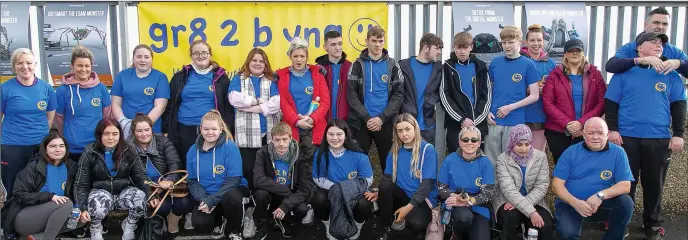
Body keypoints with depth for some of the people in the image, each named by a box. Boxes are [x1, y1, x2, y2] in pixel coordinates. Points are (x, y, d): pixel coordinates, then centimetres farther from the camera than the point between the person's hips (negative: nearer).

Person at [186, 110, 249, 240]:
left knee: (231, 197, -38)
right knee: (199, 224, -24)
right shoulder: (193, 151, 2)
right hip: (205, 195, 3)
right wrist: (203, 199, -15)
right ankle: (219, 222, 14)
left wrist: (212, 200, -25)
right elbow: (192, 181, 5)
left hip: (231, 190, -3)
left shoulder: (230, 147, -13)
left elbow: (234, 179, -17)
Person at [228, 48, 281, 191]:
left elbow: (277, 103, -6)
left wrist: (251, 107, -10)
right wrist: (259, 101, -6)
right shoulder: (238, 79, 11)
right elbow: (234, 99, -9)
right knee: (247, 169, -2)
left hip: (268, 134, 1)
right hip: (246, 135, -1)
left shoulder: (272, 81, 12)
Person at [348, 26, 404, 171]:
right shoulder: (358, 65, 3)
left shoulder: (392, 65, 6)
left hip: (386, 123, 1)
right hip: (360, 123, -1)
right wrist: (367, 118, -13)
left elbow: (398, 95, 0)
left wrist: (382, 118, -11)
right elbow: (352, 95, -3)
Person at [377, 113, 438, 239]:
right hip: (402, 195, 5)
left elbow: (428, 183, -16)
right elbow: (387, 177, 6)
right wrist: (379, 193, -15)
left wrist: (409, 206, -23)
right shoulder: (395, 150, 5)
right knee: (385, 184, -26)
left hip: (422, 199, -5)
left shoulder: (428, 150, -11)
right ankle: (386, 228, -9)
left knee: (414, 222, -36)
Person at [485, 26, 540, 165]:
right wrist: (488, 111, -1)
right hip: (494, 120, 3)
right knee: (490, 160, 9)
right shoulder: (495, 63, 6)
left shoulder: (528, 65, -3)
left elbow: (534, 96, -4)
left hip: (515, 122, -3)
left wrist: (511, 107, -12)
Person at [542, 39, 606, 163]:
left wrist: (581, 123, -13)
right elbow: (547, 103, -2)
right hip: (557, 131, 0)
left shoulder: (595, 74, 7)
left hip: (585, 132, 0)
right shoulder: (555, 75, 6)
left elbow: (602, 103, -1)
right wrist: (567, 123, -12)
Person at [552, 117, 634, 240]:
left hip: (602, 204, 2)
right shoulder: (571, 152, -2)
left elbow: (625, 185, -7)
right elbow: (557, 184, -5)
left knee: (626, 202, -25)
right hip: (570, 203, -2)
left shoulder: (618, 153, -1)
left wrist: (600, 195, -25)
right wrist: (575, 203, -22)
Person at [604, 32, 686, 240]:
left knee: (654, 185, 9)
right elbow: (610, 102, 2)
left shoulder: (670, 74, 9)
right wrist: (612, 129, -6)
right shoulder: (624, 72, 3)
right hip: (627, 137, -2)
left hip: (659, 139, 2)